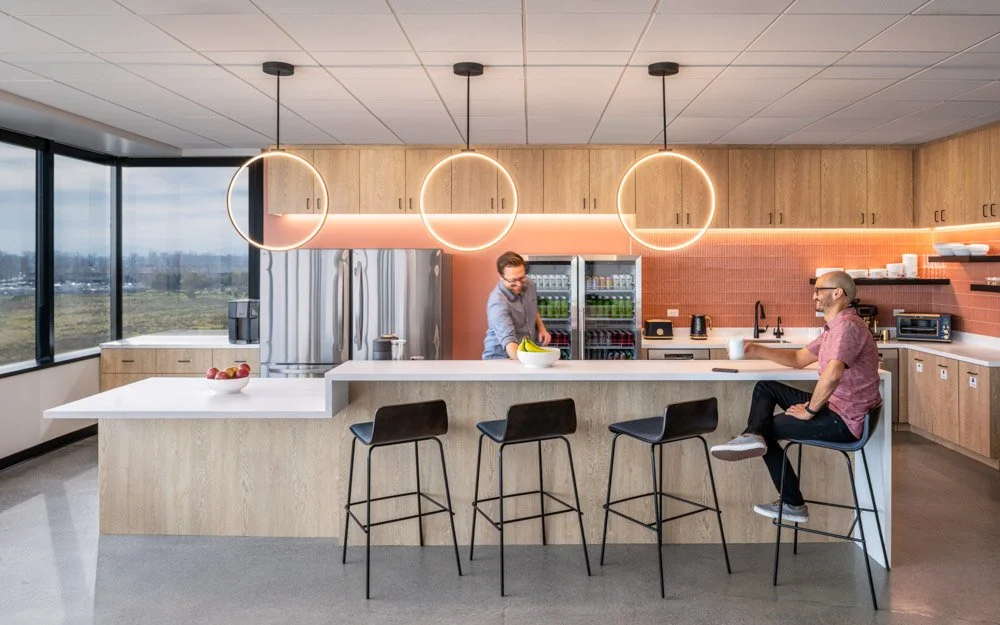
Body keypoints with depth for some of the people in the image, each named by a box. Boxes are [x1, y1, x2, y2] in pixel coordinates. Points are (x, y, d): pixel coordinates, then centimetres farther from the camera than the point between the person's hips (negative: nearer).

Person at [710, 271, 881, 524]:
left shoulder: (847, 325, -21)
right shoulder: (834, 327, 15)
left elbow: (832, 374, -37)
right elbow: (799, 359, 22)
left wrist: (810, 410, -22)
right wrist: (756, 350, 10)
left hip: (845, 420, -10)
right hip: (835, 406, 10)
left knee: (769, 428, 3)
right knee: (765, 388, 8)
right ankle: (753, 436, -14)